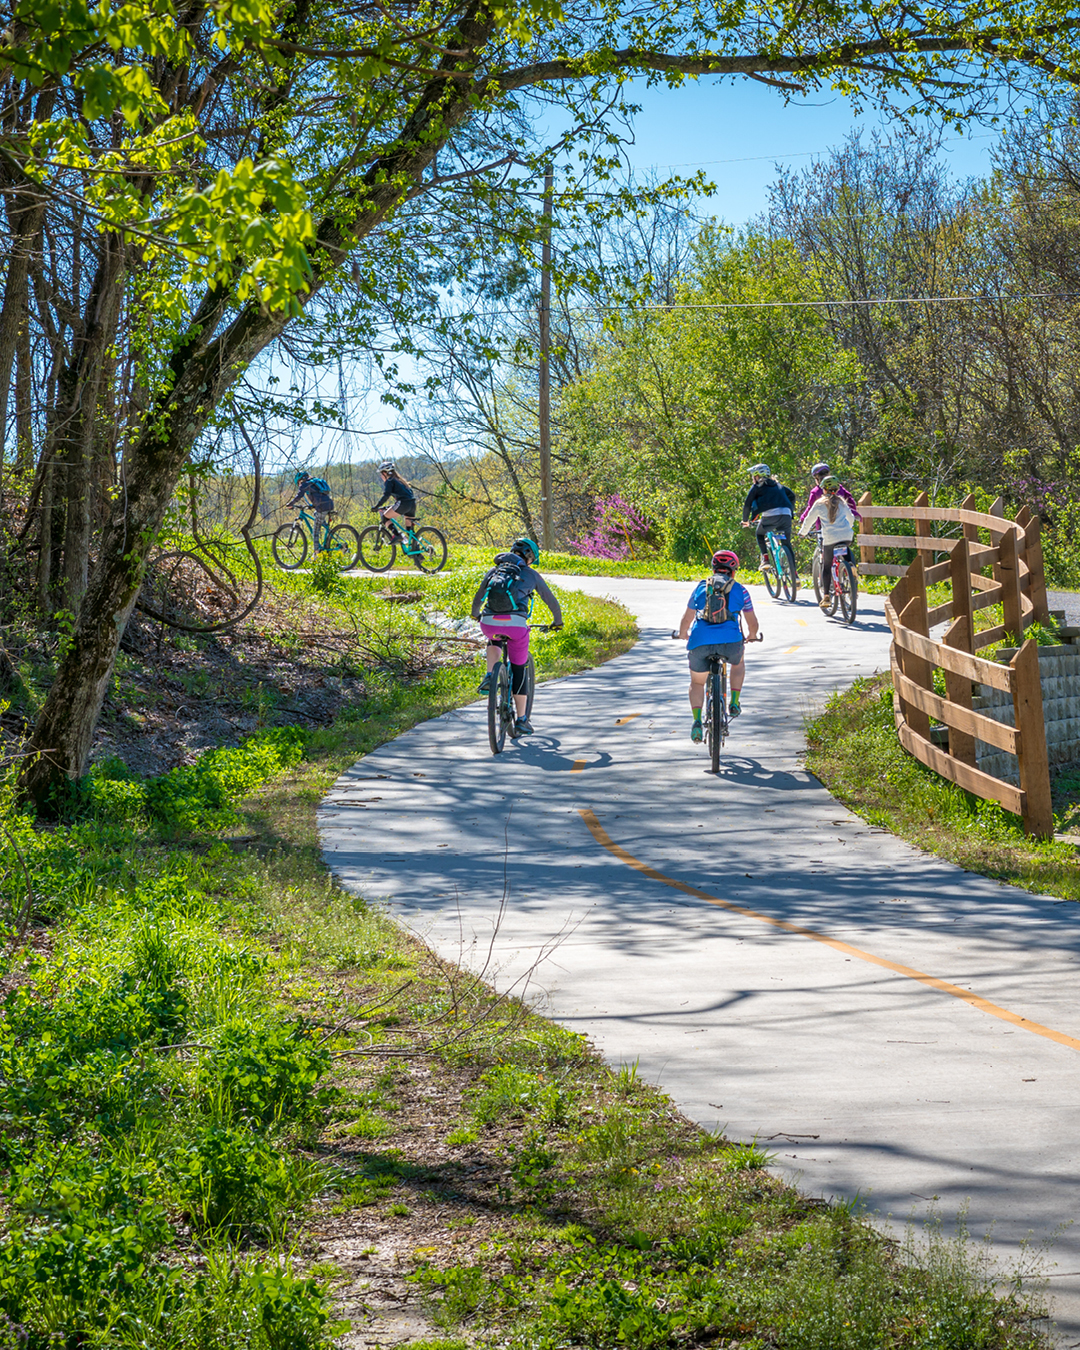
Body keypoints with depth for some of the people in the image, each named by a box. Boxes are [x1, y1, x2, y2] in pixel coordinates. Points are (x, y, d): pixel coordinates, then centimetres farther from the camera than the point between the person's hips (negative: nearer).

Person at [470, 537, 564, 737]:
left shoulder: (493, 570, 23)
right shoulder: (531, 574, 18)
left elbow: (478, 598, 34)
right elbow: (551, 600, 26)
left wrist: (475, 615, 56)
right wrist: (557, 621, 44)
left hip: (489, 623, 2)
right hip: (516, 623, -2)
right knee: (518, 672, 12)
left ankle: (489, 677, 17)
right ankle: (521, 721, 14)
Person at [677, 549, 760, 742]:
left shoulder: (701, 587, 20)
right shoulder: (740, 590, 17)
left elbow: (687, 619, 27)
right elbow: (752, 622, 23)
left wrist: (683, 634, 48)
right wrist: (752, 636, 45)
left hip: (700, 642, 1)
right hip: (730, 641, 0)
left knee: (697, 683, 21)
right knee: (738, 662, 36)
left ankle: (697, 721, -2)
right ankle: (734, 703, 25)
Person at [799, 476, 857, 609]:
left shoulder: (820, 504, 4)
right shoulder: (841, 502, 14)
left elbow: (809, 520, 11)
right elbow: (851, 517, 29)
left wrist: (803, 532, 30)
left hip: (830, 538, -3)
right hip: (846, 536, 3)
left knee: (826, 566, 7)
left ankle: (825, 595, -1)